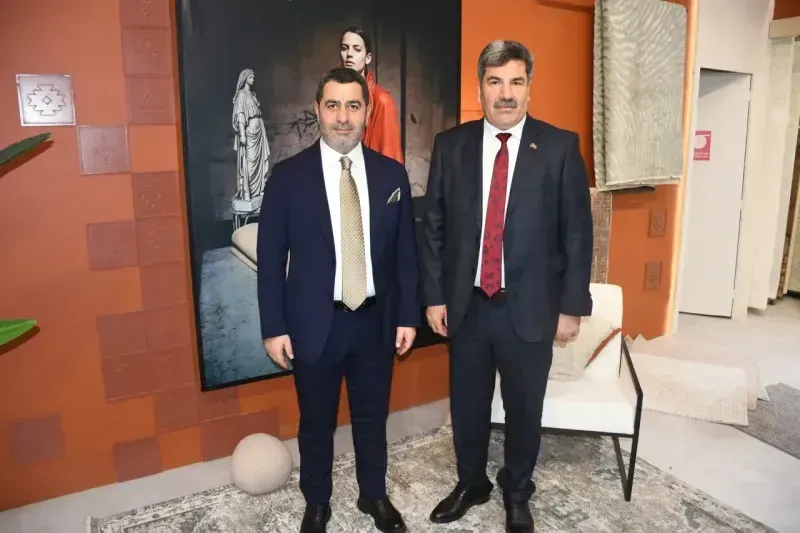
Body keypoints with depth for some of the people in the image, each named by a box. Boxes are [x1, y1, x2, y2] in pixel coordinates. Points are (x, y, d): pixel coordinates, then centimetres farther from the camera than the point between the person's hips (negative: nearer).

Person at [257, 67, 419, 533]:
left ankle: (375, 495, 42)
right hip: (314, 323, -1)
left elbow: (406, 252, 3)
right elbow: (271, 259, -5)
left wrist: (408, 316, 1)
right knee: (316, 422, 16)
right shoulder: (288, 176, -7)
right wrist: (274, 327, -7)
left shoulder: (392, 174, -1)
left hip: (376, 321, 2)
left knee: (373, 416, 18)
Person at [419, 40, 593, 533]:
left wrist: (572, 306, -4)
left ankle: (517, 493, 41)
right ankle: (471, 484, 42)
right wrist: (434, 295, 0)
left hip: (531, 307, -1)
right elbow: (434, 227, 3)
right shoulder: (450, 145, 1)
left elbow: (578, 232, -3)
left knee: (524, 408, 15)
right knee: (467, 404, 16)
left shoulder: (560, 147, -4)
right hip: (466, 305, 2)